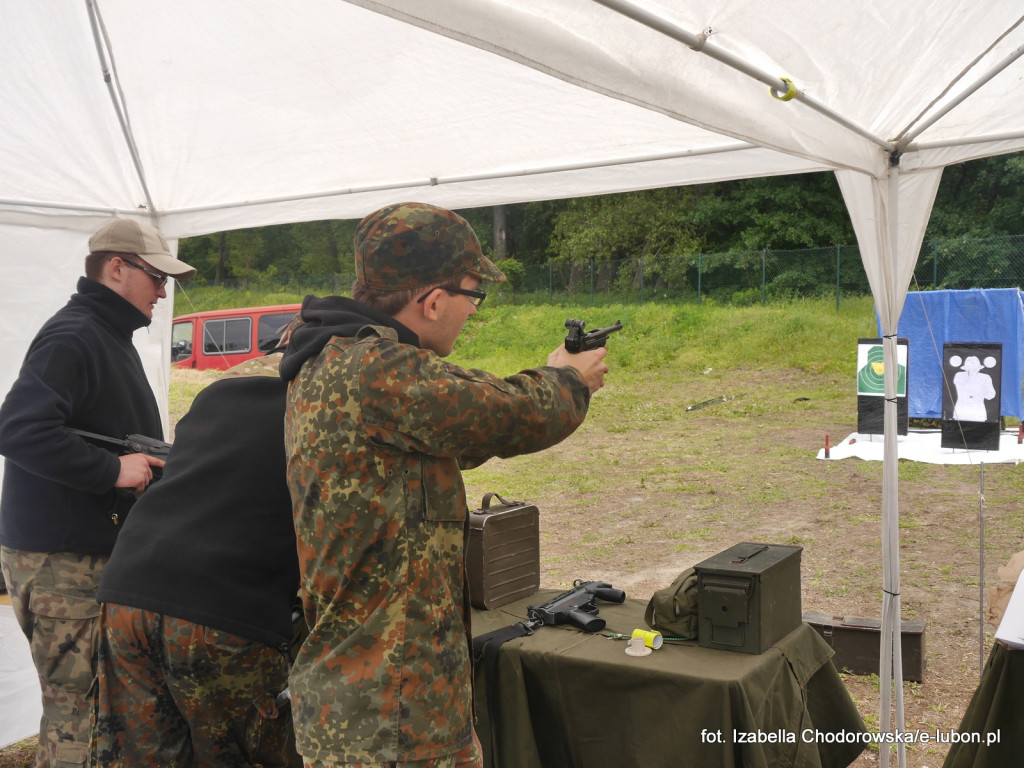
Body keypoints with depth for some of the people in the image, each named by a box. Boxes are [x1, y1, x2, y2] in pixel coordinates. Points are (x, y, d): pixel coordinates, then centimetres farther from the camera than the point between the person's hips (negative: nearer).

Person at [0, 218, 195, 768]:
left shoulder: (111, 337, 18)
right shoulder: (71, 338, -16)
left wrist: (154, 465, 11)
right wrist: (113, 469, -24)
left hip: (99, 552, 10)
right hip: (57, 561, -10)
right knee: (76, 709, -3)